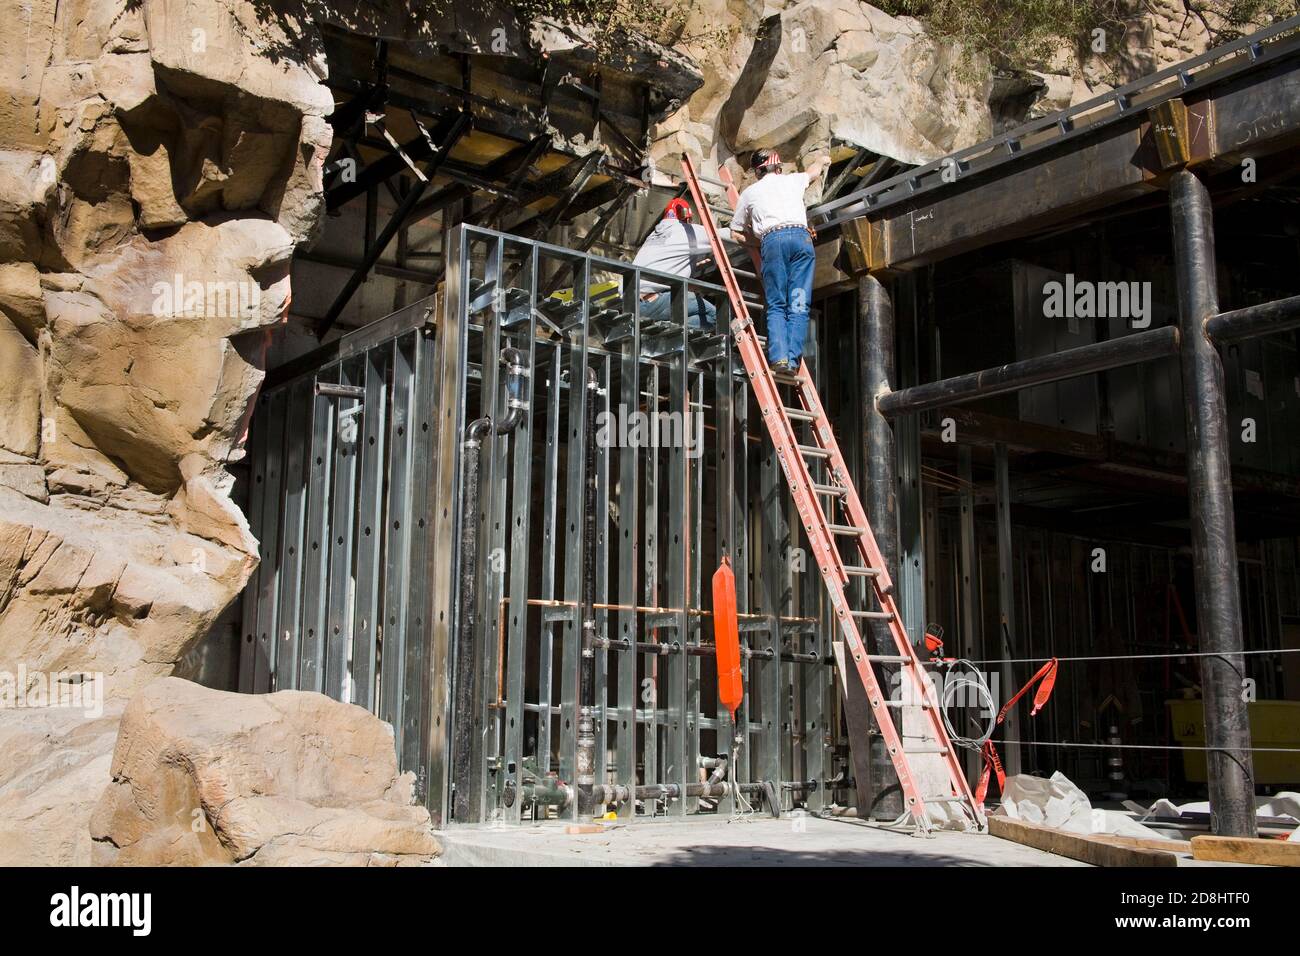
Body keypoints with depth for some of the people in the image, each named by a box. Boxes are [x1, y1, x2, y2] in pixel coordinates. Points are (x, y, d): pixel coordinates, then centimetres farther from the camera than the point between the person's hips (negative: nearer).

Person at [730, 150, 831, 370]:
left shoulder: (750, 192, 24)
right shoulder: (792, 180, 27)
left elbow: (736, 233, 29)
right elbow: (822, 161, 47)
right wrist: (823, 161, 69)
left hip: (772, 240, -1)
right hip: (801, 236, 1)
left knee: (776, 305, -1)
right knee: (799, 304, -2)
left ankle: (779, 356, -19)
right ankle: (793, 358, -14)